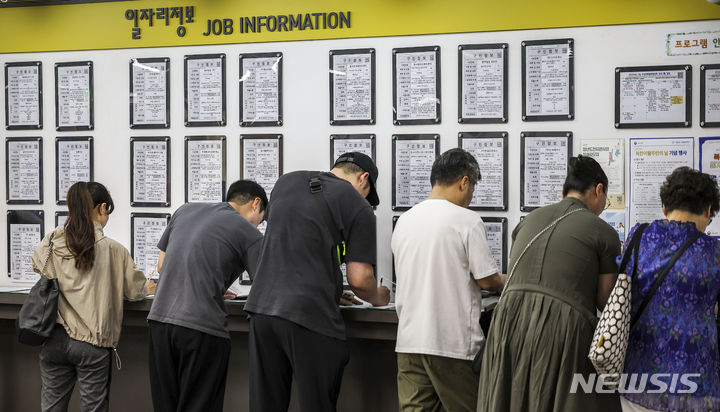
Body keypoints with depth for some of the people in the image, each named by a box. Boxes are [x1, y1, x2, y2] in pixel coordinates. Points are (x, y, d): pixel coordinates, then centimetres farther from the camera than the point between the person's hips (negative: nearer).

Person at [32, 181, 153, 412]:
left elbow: (37, 265, 22)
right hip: (92, 342, -3)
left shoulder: (50, 244, -1)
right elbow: (135, 289, 5)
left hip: (54, 340, 3)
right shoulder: (112, 250, -8)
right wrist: (149, 287, 28)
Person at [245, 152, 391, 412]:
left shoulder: (286, 181, 17)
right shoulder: (358, 207, 1)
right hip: (312, 317, -5)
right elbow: (359, 280, -4)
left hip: (263, 305, 5)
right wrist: (377, 298, 20)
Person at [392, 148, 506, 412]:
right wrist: (503, 284, 15)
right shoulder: (467, 221, -9)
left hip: (409, 339, 5)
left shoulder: (404, 221, 10)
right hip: (452, 341, -5)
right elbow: (487, 280, -8)